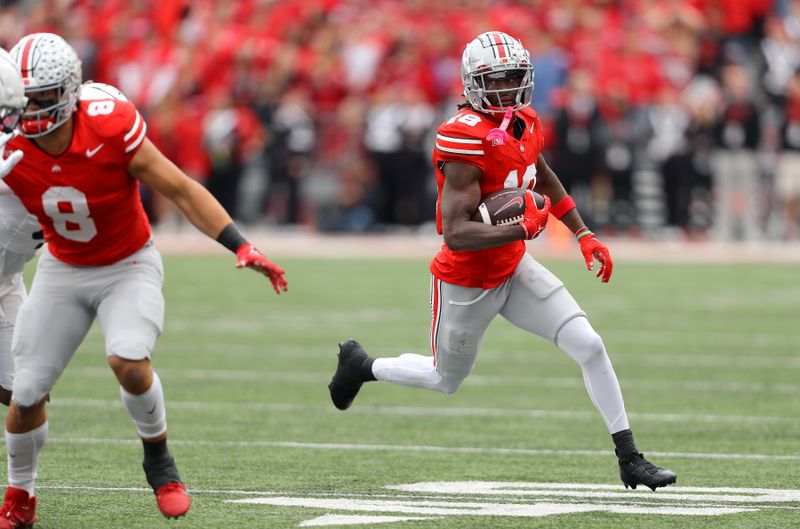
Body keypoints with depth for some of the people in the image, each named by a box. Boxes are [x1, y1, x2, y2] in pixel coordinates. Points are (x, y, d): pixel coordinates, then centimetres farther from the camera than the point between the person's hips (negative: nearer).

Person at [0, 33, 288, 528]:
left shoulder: (110, 128, -27)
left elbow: (181, 189, -19)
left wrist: (243, 248, -23)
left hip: (129, 266, -3)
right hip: (63, 270, 3)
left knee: (128, 360, -29)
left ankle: (159, 461, -1)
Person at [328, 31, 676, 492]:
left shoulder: (525, 125, -2)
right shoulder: (466, 140, -28)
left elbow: (545, 179, 21)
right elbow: (455, 234, -32)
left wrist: (584, 235, 16)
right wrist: (522, 229, -37)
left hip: (514, 270, 6)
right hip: (466, 284, -6)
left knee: (590, 346, -7)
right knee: (447, 380, 16)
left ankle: (630, 459, 1)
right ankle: (362, 366, 45)